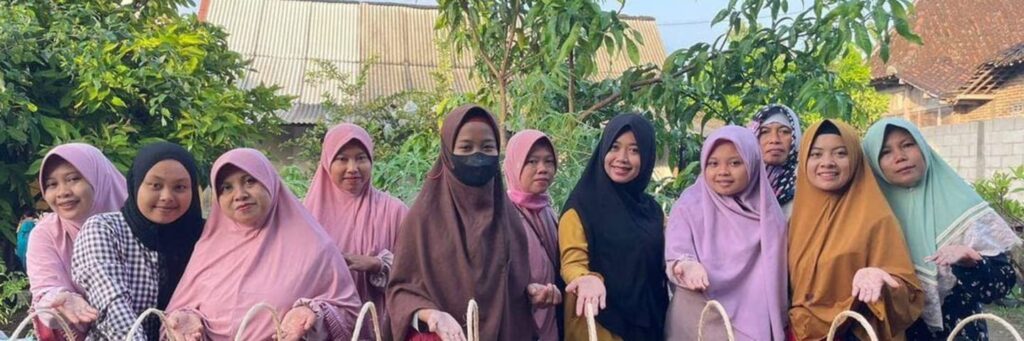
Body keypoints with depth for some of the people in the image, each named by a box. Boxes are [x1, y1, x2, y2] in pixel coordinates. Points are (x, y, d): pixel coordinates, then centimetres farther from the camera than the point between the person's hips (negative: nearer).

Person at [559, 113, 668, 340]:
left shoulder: (651, 209, 9)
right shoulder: (581, 206, -8)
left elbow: (660, 262, 11)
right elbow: (573, 263, -15)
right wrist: (589, 280, -35)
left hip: (648, 323, 5)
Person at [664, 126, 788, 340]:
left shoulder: (767, 212, 2)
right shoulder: (690, 205, -5)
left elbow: (776, 275, 8)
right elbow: (676, 253, -16)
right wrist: (687, 267, -38)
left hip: (753, 322, 3)